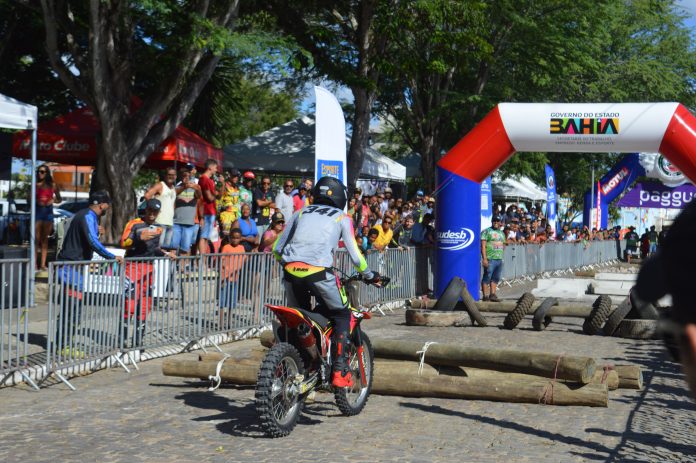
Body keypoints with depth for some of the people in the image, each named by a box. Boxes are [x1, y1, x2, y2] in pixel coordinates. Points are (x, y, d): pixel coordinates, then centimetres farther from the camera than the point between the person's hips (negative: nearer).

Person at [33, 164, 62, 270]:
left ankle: (43, 264, 7)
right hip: (38, 210, -2)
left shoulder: (52, 185, 6)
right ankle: (35, 263, -5)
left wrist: (53, 200, -8)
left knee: (45, 238, 5)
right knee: (36, 238, -5)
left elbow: (59, 199, 12)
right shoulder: (36, 185, 2)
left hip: (48, 211, 2)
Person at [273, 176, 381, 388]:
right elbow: (354, 254, 13)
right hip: (318, 271, -4)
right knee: (341, 315, 14)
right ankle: (340, 371, 4)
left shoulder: (301, 213, 25)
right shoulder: (341, 218, 16)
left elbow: (277, 247, 22)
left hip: (291, 270, 4)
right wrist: (369, 275, 29)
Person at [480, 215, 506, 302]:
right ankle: (485, 296, -4)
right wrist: (484, 258, -16)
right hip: (490, 259, -7)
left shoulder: (502, 233, 19)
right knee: (487, 278, -5)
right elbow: (483, 245, -9)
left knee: (495, 279, 8)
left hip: (499, 259, 7)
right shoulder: (487, 231, -2)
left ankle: (493, 294, 13)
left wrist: (501, 257, 18)